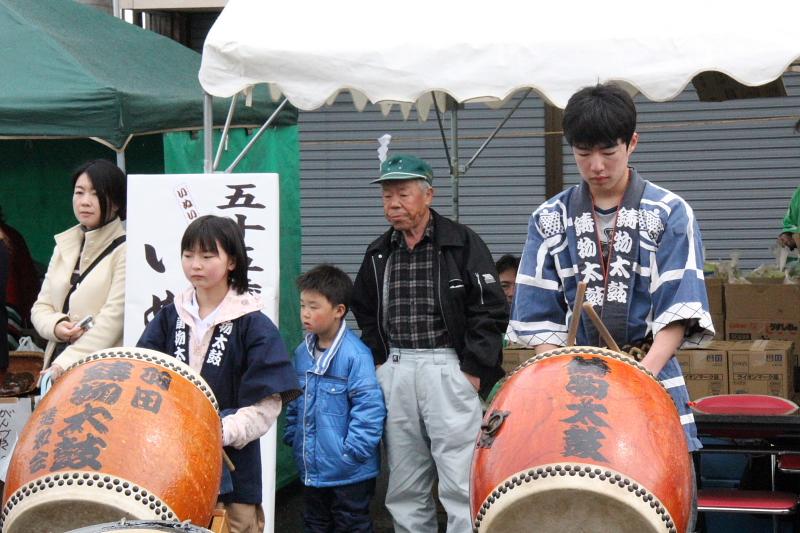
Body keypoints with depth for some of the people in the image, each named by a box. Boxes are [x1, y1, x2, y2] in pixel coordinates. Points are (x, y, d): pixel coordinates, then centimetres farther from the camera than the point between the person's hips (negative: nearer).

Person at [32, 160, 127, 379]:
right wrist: (56, 326, -6)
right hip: (57, 367, 5)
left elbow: (114, 317, -12)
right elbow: (41, 306, 17)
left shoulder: (125, 250, -4)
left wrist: (66, 362, -18)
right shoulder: (64, 245, 16)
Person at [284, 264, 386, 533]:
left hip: (349, 471, -8)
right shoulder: (302, 353, 5)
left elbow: (370, 405, -21)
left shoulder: (355, 355, -19)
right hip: (312, 468, 8)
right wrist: (293, 437, 11)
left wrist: (354, 451, -21)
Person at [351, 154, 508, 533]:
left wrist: (474, 370, -11)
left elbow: (490, 309, -7)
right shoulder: (379, 253, 12)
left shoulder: (462, 242, -4)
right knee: (405, 488, 9)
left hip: (450, 370, -5)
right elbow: (365, 311, 24)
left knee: (460, 481, -8)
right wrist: (378, 360, 12)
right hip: (394, 372, 5)